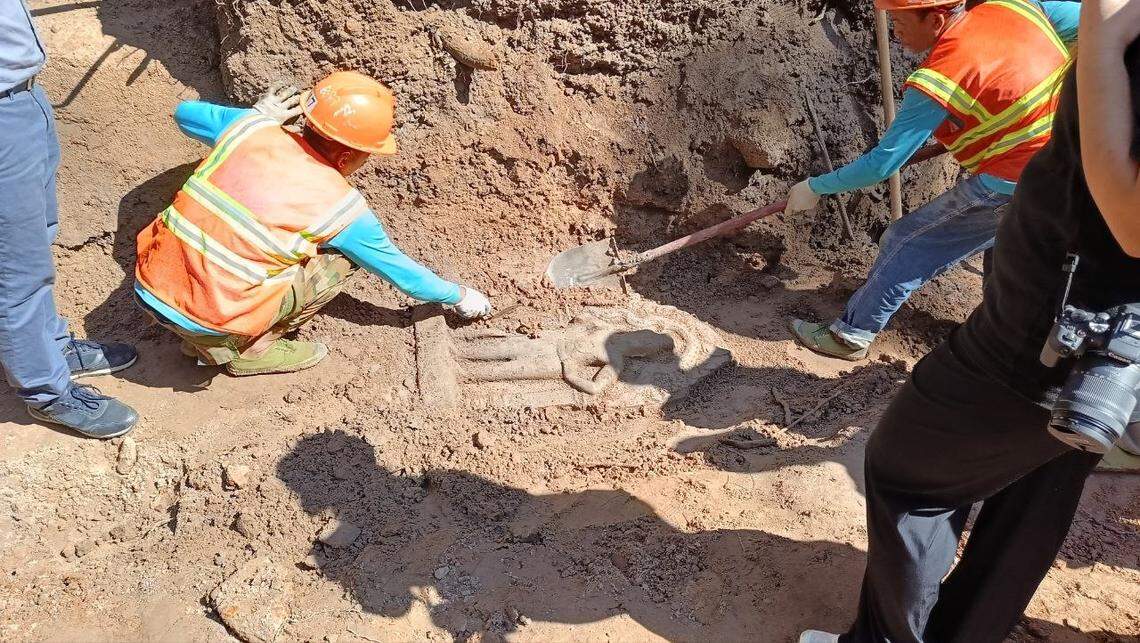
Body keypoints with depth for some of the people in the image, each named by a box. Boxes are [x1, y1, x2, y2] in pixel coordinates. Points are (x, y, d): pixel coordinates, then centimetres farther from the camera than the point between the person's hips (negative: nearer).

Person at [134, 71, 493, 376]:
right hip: (205, 321, -6)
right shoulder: (339, 206, -12)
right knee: (342, 257, 3)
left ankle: (201, 340, 22)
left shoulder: (251, 127, -2)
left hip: (147, 290, 6)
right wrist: (459, 297, 18)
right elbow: (399, 270, 2)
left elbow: (185, 114, 19)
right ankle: (251, 350, 8)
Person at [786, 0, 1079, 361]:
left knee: (905, 245, 4)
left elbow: (882, 164, -16)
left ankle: (851, 336, 14)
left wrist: (815, 188, -4)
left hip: (1015, 187, -8)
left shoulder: (938, 79, -20)